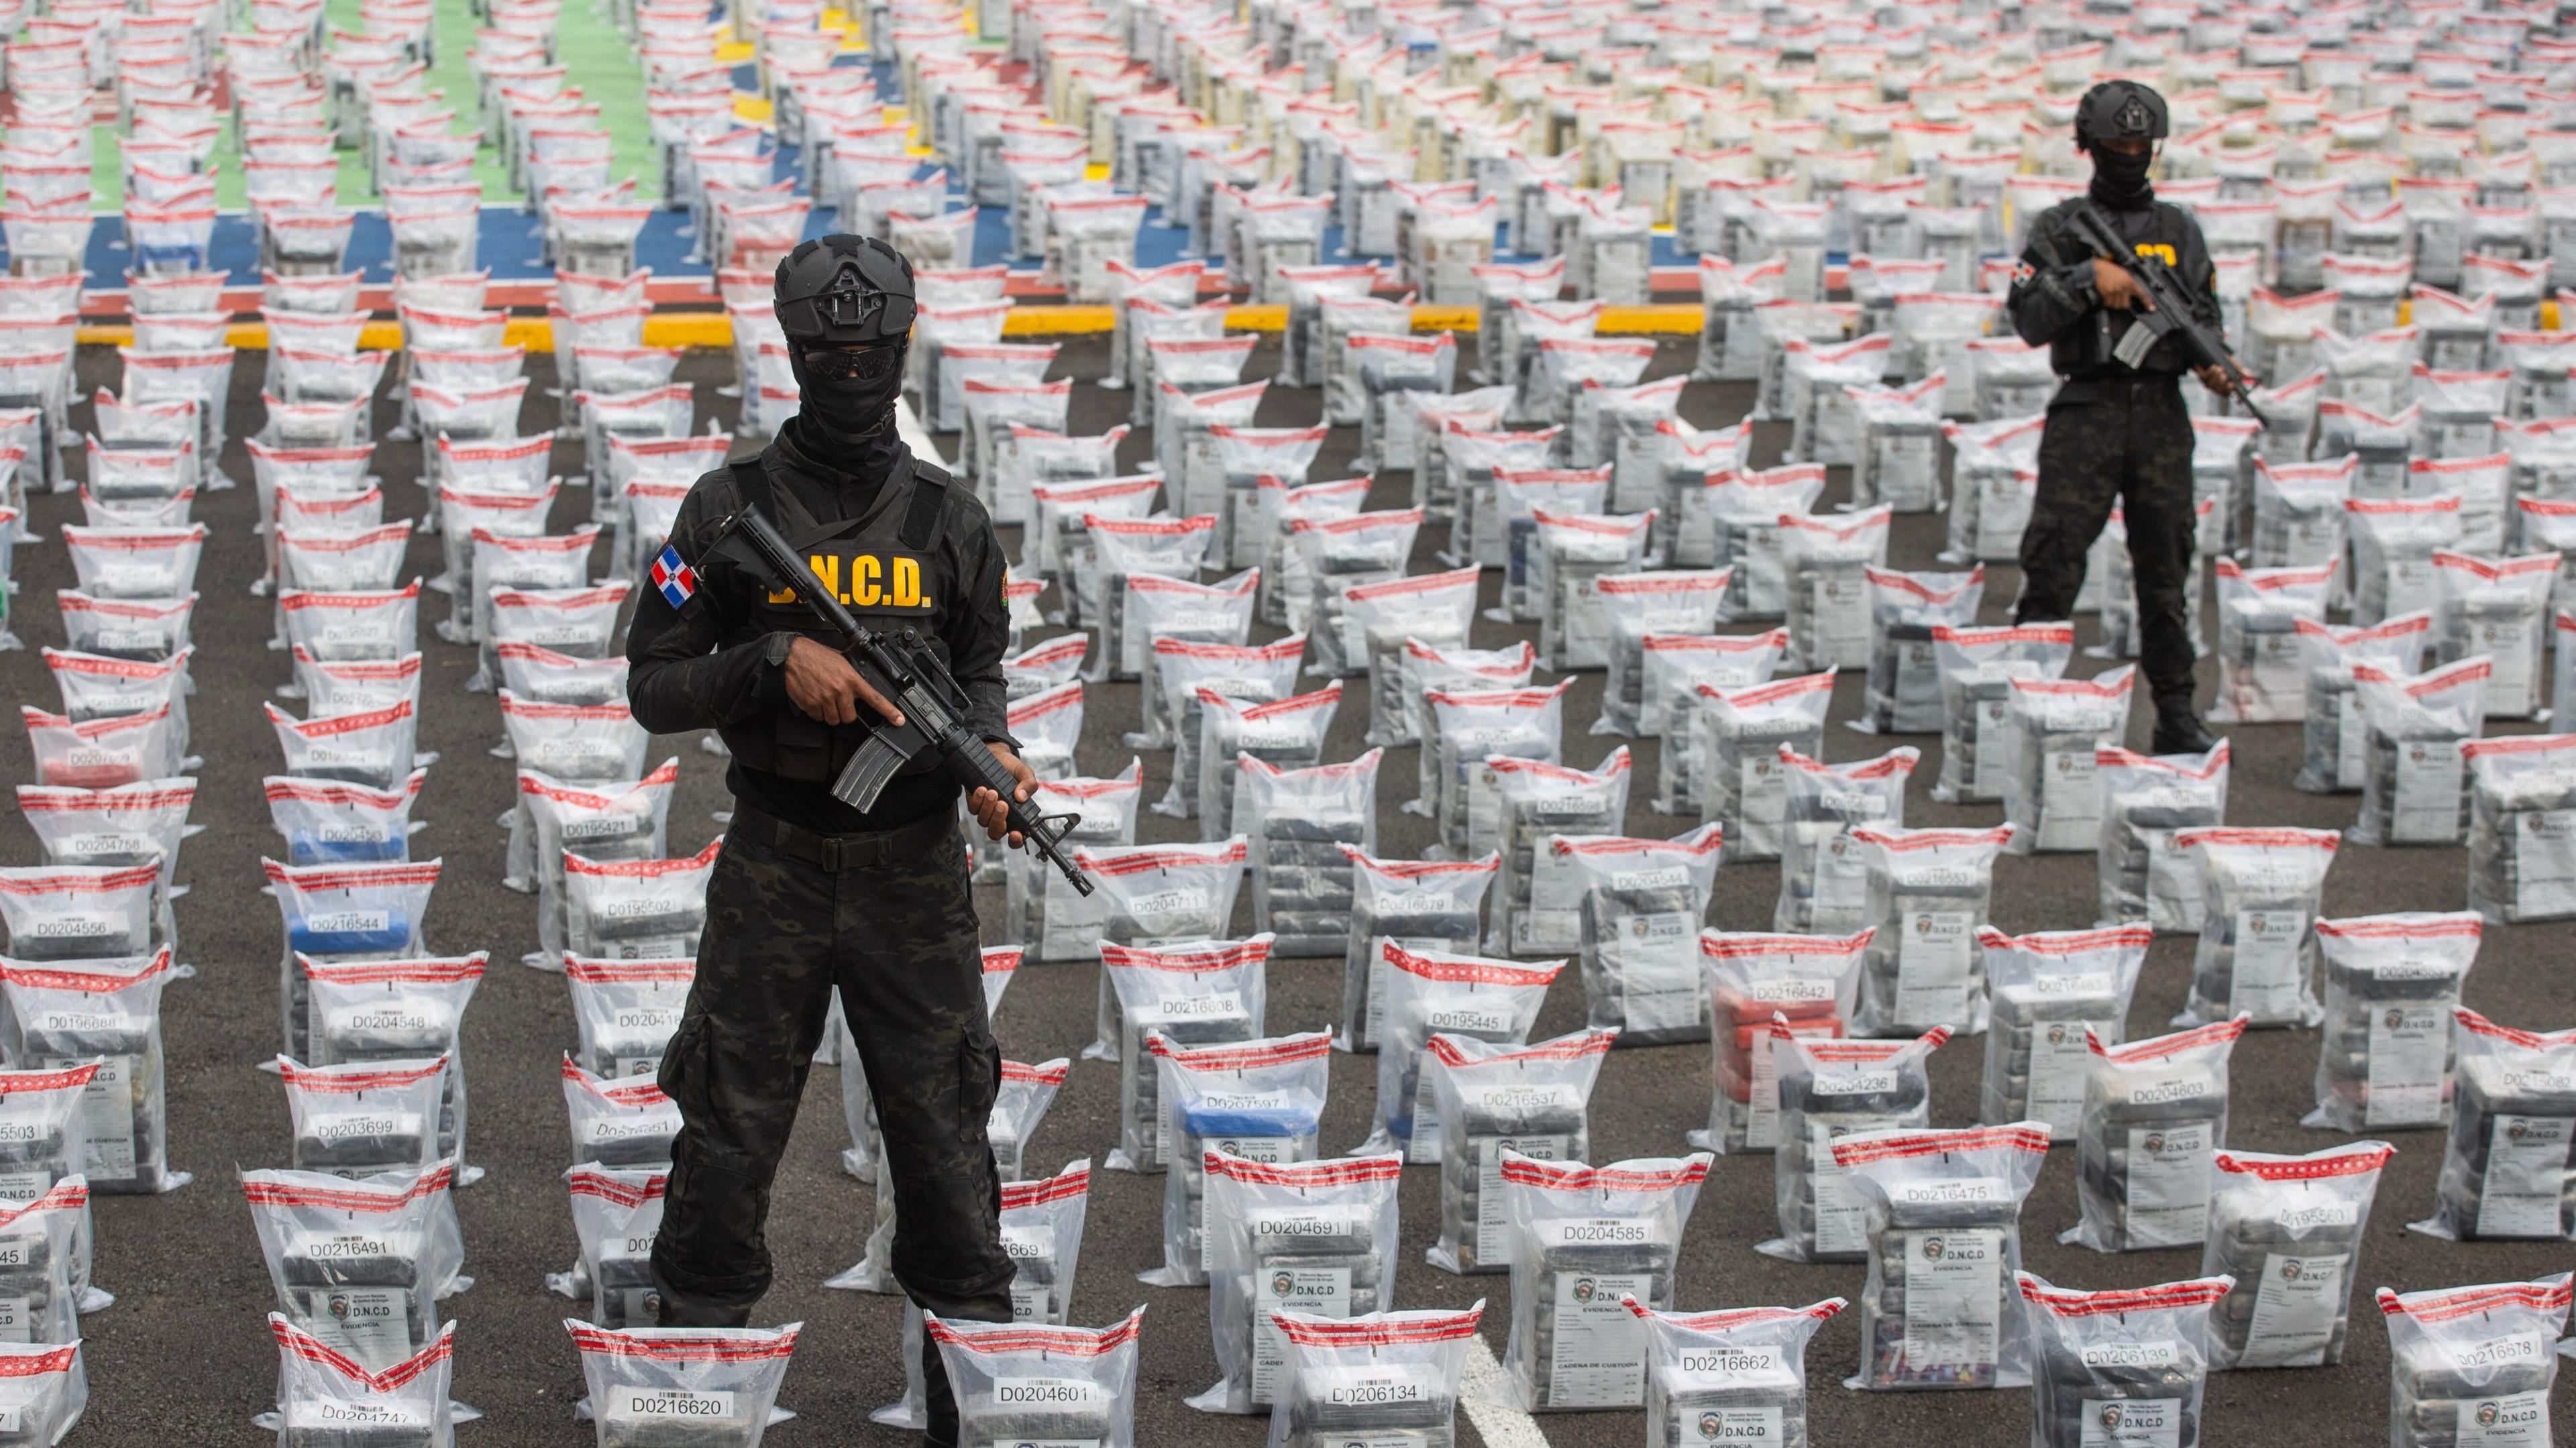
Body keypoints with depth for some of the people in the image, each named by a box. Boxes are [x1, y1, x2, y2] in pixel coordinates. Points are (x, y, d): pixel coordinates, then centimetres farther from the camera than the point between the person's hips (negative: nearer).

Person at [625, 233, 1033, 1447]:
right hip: (773, 872, -1)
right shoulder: (730, 510, -2)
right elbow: (654, 687, -2)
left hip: (914, 877, 1)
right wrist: (777, 662, -18)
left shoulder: (951, 522, 3)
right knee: (729, 1137, 5)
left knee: (946, 1134, 4)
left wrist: (991, 756, -7)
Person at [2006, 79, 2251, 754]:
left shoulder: (2180, 230, 13)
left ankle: (2177, 716, 12)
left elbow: (2204, 316, 14)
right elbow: (2029, 319, -5)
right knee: (2052, 567, -5)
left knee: (2167, 571, 6)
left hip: (2161, 416, 3)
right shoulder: (2059, 228, 4)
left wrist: (2213, 362, -7)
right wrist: (2090, 279, -17)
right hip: (2087, 412, -3)